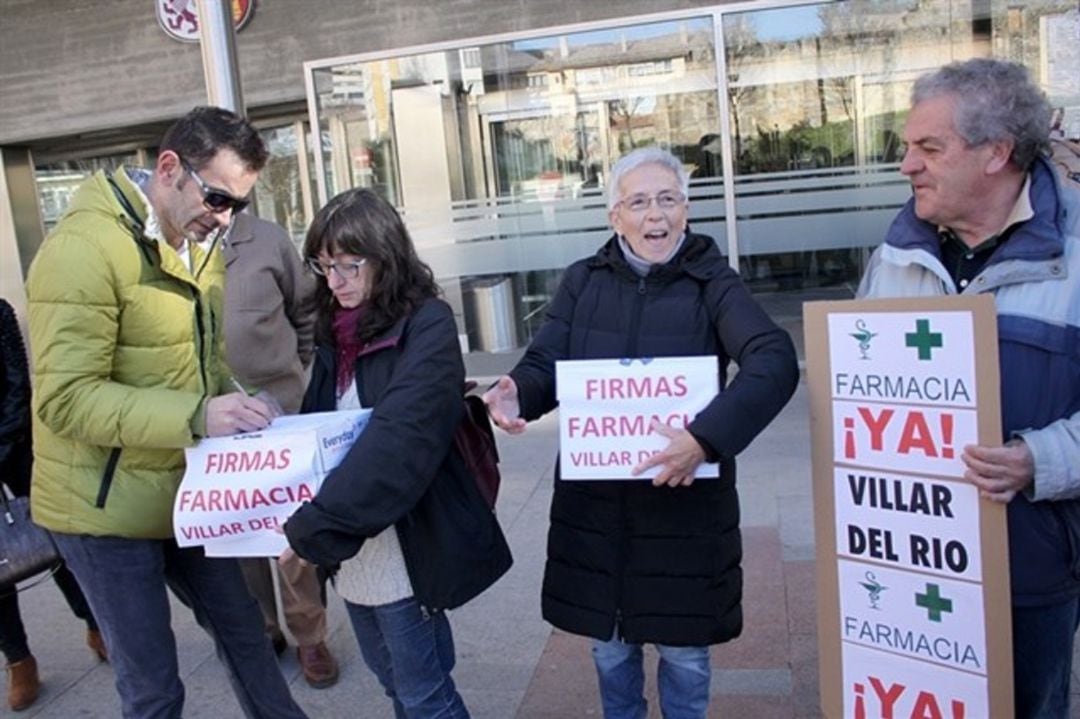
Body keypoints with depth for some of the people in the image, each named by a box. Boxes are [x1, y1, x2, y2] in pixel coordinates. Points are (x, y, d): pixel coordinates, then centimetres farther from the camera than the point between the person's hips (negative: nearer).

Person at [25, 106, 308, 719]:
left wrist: (230, 409, -6)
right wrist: (197, 416, -34)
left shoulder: (202, 248, 7)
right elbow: (66, 399, -24)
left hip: (186, 493, 7)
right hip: (105, 506, -7)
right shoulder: (84, 249, -20)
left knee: (242, 628, 21)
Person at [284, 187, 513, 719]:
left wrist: (314, 526, -27)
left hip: (403, 546, -7)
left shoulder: (426, 326, -15)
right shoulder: (335, 330, 8)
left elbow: (397, 441, -25)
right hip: (353, 548, 7)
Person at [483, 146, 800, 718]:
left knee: (683, 651, 15)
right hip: (594, 501, 3)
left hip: (685, 501, -2)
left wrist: (705, 438, -36)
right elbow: (543, 366, -1)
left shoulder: (712, 284, -7)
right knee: (609, 648, 20)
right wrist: (515, 395, -25)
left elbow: (775, 361, -22)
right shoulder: (583, 281, 2)